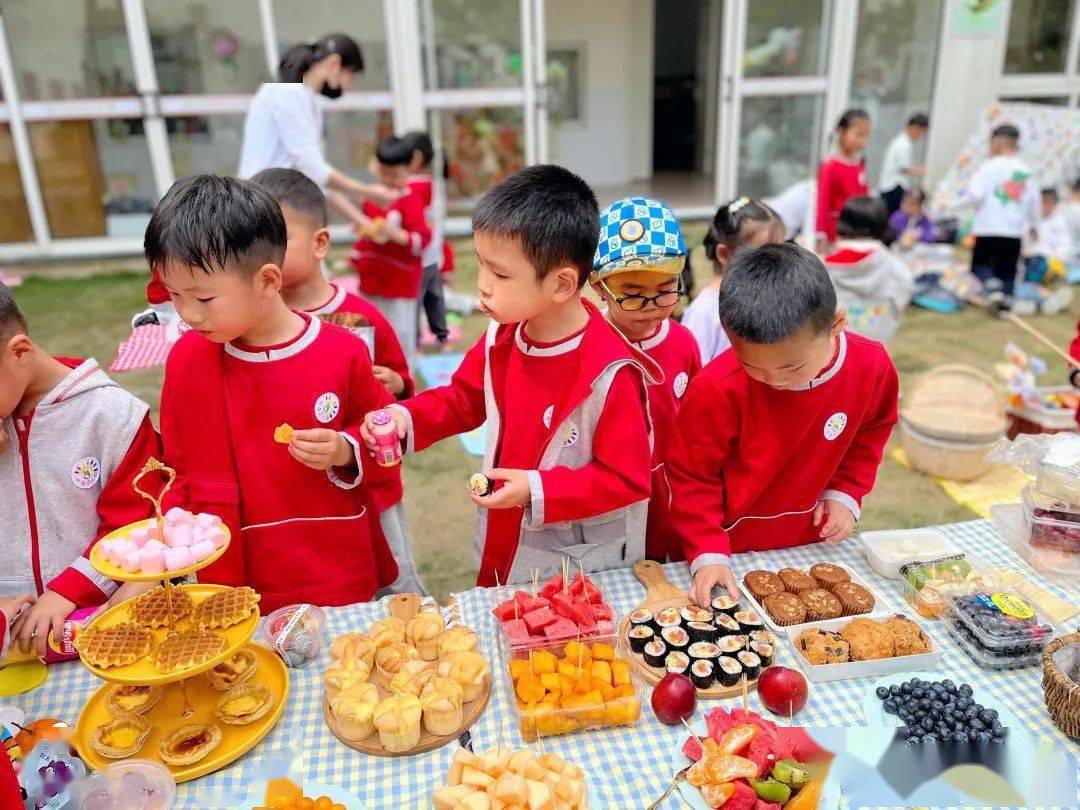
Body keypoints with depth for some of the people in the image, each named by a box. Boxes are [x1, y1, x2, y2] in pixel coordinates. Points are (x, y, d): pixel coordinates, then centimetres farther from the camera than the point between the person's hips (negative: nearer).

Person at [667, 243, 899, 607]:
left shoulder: (872, 366, -17)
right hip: (732, 550, -3)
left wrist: (846, 493, -4)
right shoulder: (718, 389, -30)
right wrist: (708, 554, -21)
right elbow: (692, 476, -17)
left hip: (811, 541, 4)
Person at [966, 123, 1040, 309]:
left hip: (989, 227, -4)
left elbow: (975, 194, -16)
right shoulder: (1025, 170, 9)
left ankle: (992, 283, -22)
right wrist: (1033, 223, 28)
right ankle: (1006, 300, 7)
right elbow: (1034, 200, 14)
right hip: (1015, 230, 4)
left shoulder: (990, 166, -7)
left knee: (980, 262, 6)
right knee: (1007, 269, 12)